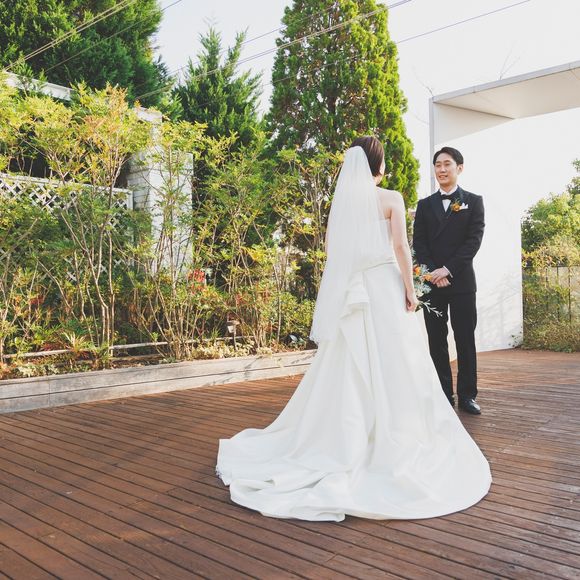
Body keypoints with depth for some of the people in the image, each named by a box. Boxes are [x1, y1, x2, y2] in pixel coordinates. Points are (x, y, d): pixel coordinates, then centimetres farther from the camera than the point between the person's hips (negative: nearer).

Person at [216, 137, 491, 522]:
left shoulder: (341, 200, 9)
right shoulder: (391, 199, -4)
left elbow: (330, 248, 9)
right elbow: (400, 247, -10)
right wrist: (410, 288, -5)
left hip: (350, 291, 4)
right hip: (384, 285, -4)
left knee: (350, 365, 9)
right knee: (390, 365, 2)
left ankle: (346, 439, 16)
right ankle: (392, 440, 8)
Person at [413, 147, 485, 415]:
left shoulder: (473, 201, 7)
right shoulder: (425, 205, 12)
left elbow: (474, 240, -4)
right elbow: (419, 243, 4)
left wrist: (448, 269, -13)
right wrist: (433, 273, -10)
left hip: (461, 280, -2)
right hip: (431, 281, 2)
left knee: (465, 339, 2)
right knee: (437, 340, 3)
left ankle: (467, 395, 10)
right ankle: (444, 395, 9)